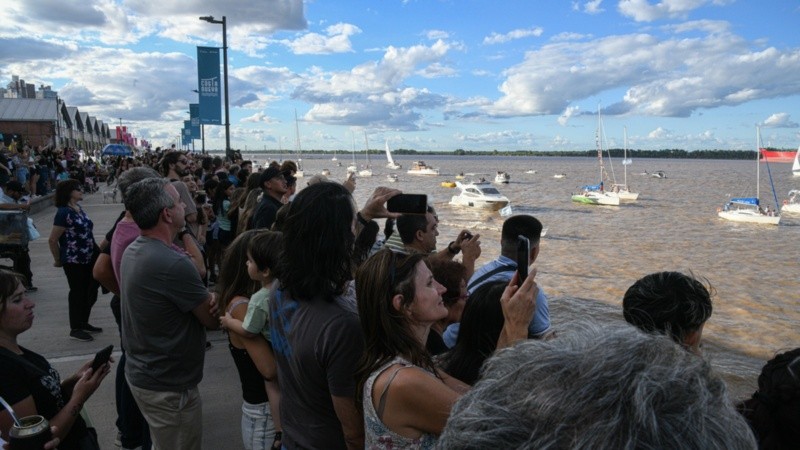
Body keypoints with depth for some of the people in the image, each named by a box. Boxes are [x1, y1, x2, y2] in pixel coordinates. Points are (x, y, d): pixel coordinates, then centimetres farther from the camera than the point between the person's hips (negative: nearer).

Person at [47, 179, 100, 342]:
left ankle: (83, 323, 32)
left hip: (88, 258, 8)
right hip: (73, 261, -8)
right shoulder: (64, 213, -19)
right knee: (77, 293, 3)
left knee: (89, 292, 16)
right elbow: (52, 240, -17)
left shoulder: (78, 209, 7)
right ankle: (75, 329, 18)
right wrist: (58, 260, -5)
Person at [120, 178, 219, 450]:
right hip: (169, 386, -9)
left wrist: (206, 298, -9)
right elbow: (212, 320, -19)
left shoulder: (133, 251, 0)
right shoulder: (172, 263, -30)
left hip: (141, 372, 9)